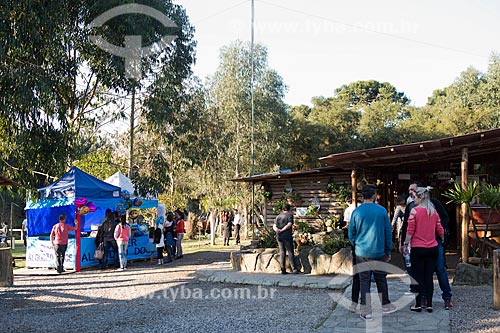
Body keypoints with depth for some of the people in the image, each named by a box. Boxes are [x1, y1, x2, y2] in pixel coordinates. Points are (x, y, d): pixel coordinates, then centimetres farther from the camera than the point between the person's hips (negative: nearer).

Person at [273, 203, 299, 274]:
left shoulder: (278, 216, 16)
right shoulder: (290, 215, 1)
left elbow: (274, 226, 3)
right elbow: (289, 224, -15)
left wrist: (277, 230, -15)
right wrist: (282, 230, -16)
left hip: (279, 237, 5)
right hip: (287, 236, -5)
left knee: (282, 252, 8)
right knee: (290, 252, -2)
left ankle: (283, 269, 3)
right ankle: (294, 269, -8)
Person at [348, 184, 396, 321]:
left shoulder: (356, 212, -5)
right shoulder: (382, 211, -4)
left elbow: (351, 234, 1)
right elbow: (388, 232, 2)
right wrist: (388, 251, 11)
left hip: (361, 252, 0)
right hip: (379, 252, 0)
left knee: (364, 281, 5)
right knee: (381, 279, 16)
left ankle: (366, 312, 6)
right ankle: (386, 306, 30)